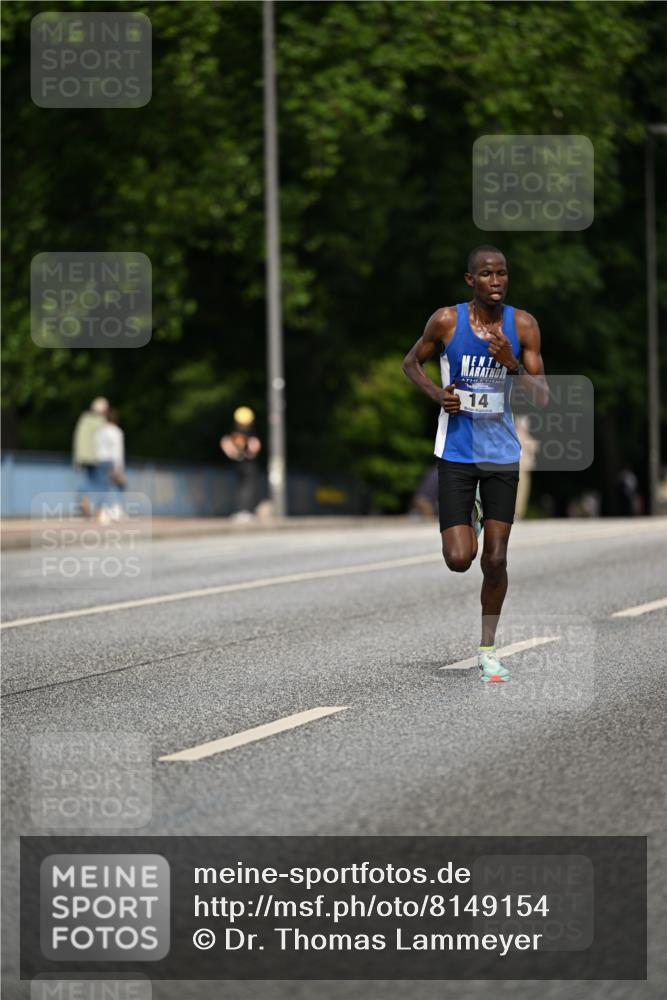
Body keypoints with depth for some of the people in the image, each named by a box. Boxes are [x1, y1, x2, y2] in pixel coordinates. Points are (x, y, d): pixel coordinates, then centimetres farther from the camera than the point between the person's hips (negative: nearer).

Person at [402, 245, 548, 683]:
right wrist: (437, 394, -9)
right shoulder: (447, 320, -9)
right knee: (459, 559, -8)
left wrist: (512, 364, -23)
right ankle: (468, 517, 29)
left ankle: (488, 648, 19)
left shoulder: (523, 325, -6)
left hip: (502, 454, 1)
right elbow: (411, 362, 9)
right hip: (457, 452, -1)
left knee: (495, 560, 1)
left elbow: (543, 398, -6)